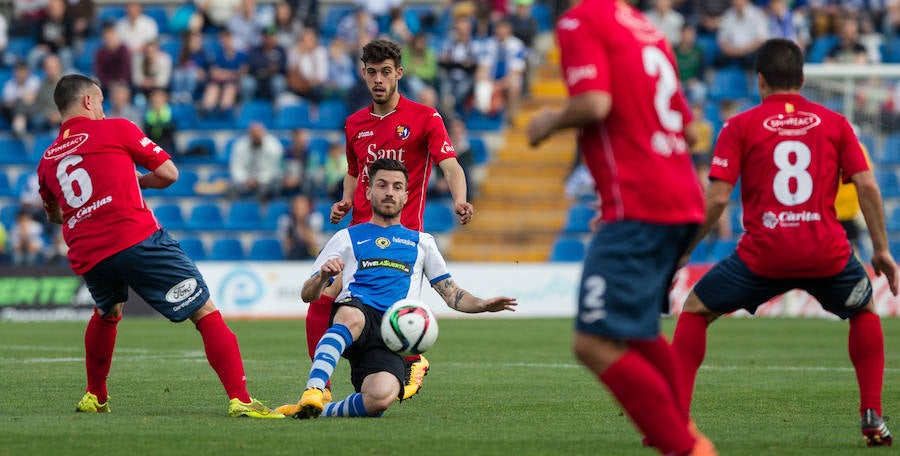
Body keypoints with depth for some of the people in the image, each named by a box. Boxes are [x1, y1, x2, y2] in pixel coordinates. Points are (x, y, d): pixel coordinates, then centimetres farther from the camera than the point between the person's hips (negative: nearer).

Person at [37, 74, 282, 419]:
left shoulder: (47, 160, 18)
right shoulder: (115, 129, 6)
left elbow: (54, 215, 33)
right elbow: (169, 173, 8)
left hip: (86, 257, 6)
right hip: (136, 240, -6)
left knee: (107, 313, 38)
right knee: (206, 312, -5)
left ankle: (94, 397, 39)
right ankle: (240, 400, -20)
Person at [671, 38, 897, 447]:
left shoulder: (740, 126, 5)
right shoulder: (835, 123, 11)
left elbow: (716, 198, -2)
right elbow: (867, 187, 4)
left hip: (763, 253, -2)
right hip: (828, 254, 2)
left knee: (695, 310, 19)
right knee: (864, 313, 30)